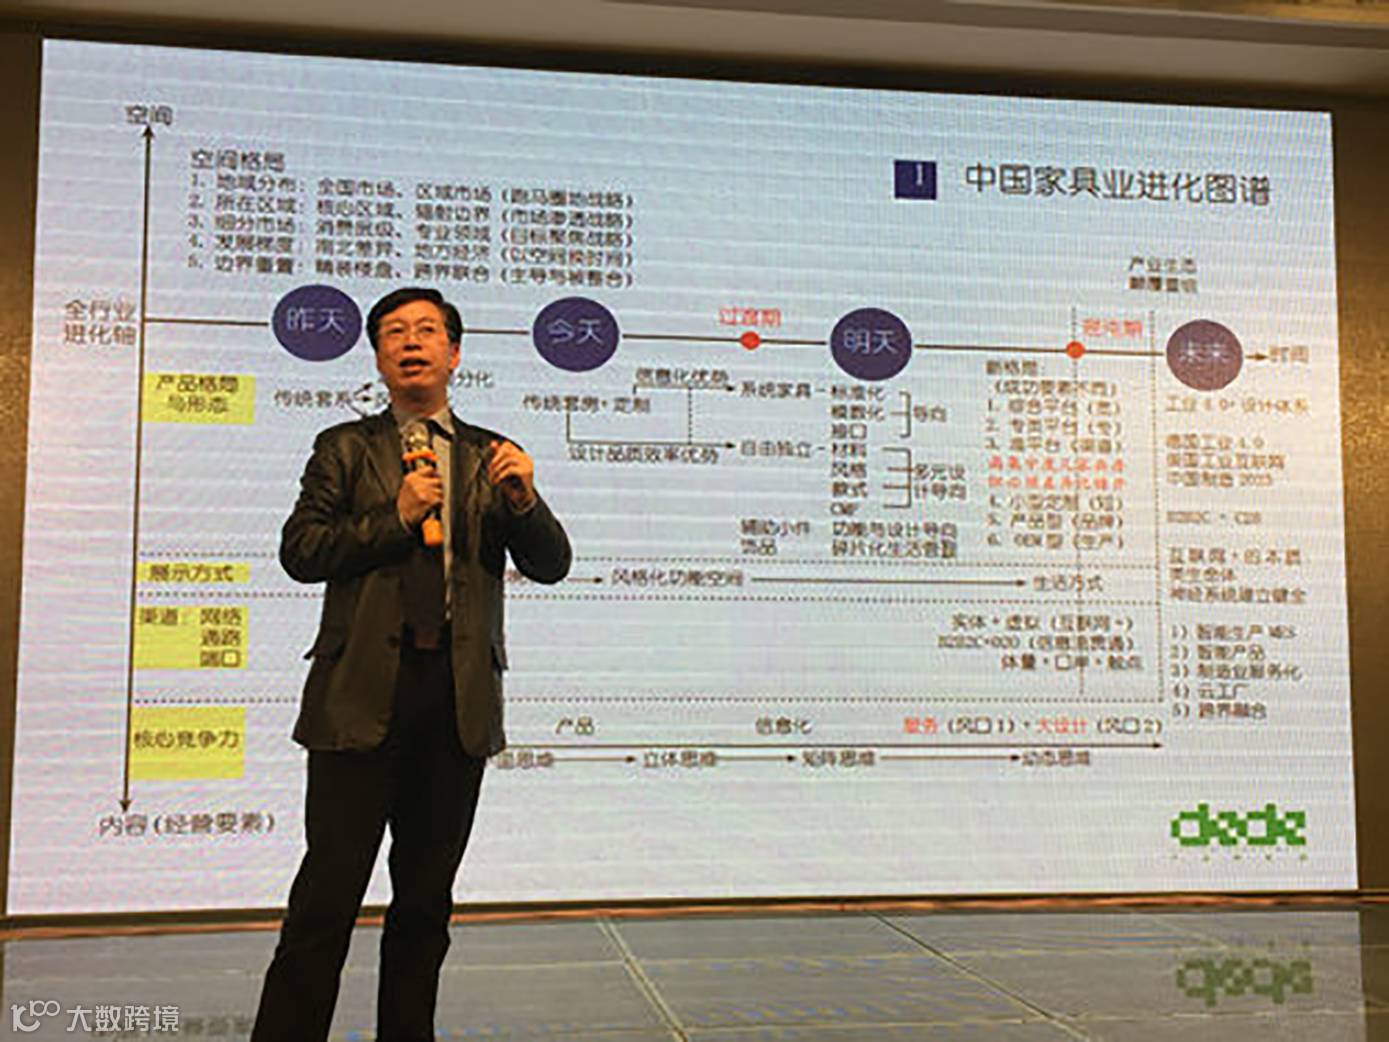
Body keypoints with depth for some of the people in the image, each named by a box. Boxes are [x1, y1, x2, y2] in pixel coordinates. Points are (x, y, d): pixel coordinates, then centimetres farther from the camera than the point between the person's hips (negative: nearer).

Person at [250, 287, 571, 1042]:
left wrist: (523, 501, -13)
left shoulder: (490, 456, 13)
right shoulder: (345, 449, 10)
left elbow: (550, 565, 7)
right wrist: (394, 517, -11)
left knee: (427, 895, 11)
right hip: (365, 690, -2)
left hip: (459, 696, 2)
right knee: (330, 888, -3)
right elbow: (300, 551, 0)